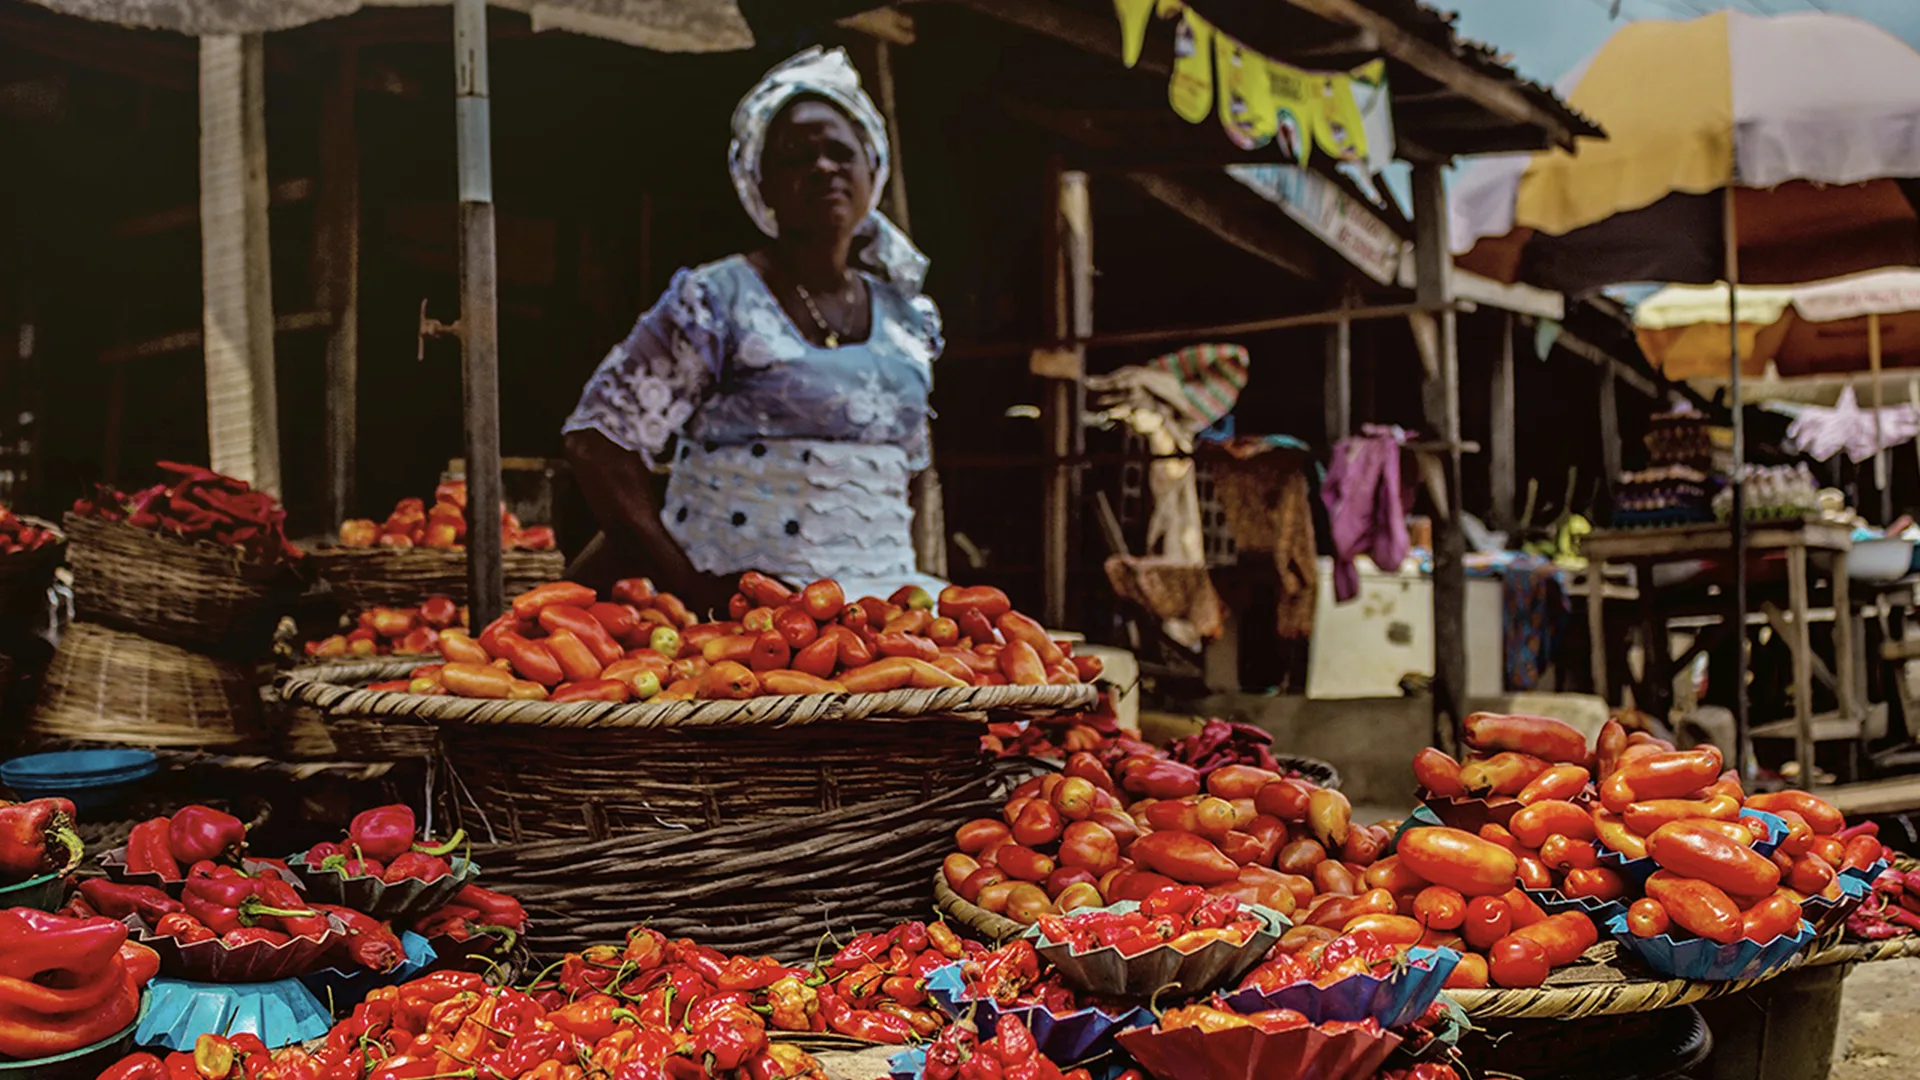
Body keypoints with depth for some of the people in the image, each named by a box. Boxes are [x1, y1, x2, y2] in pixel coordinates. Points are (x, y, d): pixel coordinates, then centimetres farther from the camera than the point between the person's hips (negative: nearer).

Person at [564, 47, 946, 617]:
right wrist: (686, 585, -14)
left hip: (881, 600, 5)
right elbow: (599, 440, -7)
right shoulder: (716, 301, -2)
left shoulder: (908, 319, 15)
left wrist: (902, 589, 12)